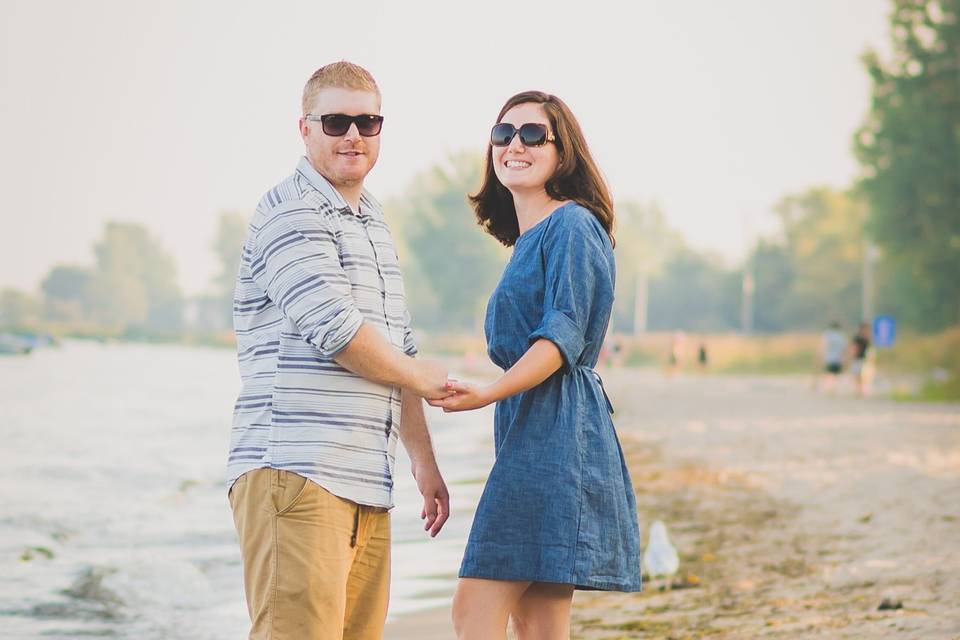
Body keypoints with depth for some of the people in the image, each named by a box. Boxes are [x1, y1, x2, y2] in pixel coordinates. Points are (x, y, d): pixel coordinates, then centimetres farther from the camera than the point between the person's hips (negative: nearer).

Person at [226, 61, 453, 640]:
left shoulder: (374, 224, 24)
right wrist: (422, 377, 1)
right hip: (295, 471, -9)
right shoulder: (290, 214, -5)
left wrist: (424, 461, 27)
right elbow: (336, 329, -15)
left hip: (368, 484, 9)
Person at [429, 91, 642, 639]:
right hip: (528, 432, 10)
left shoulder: (572, 224, -6)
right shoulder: (528, 242, 23)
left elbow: (563, 337, -16)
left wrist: (490, 393, -29)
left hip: (555, 431, -10)